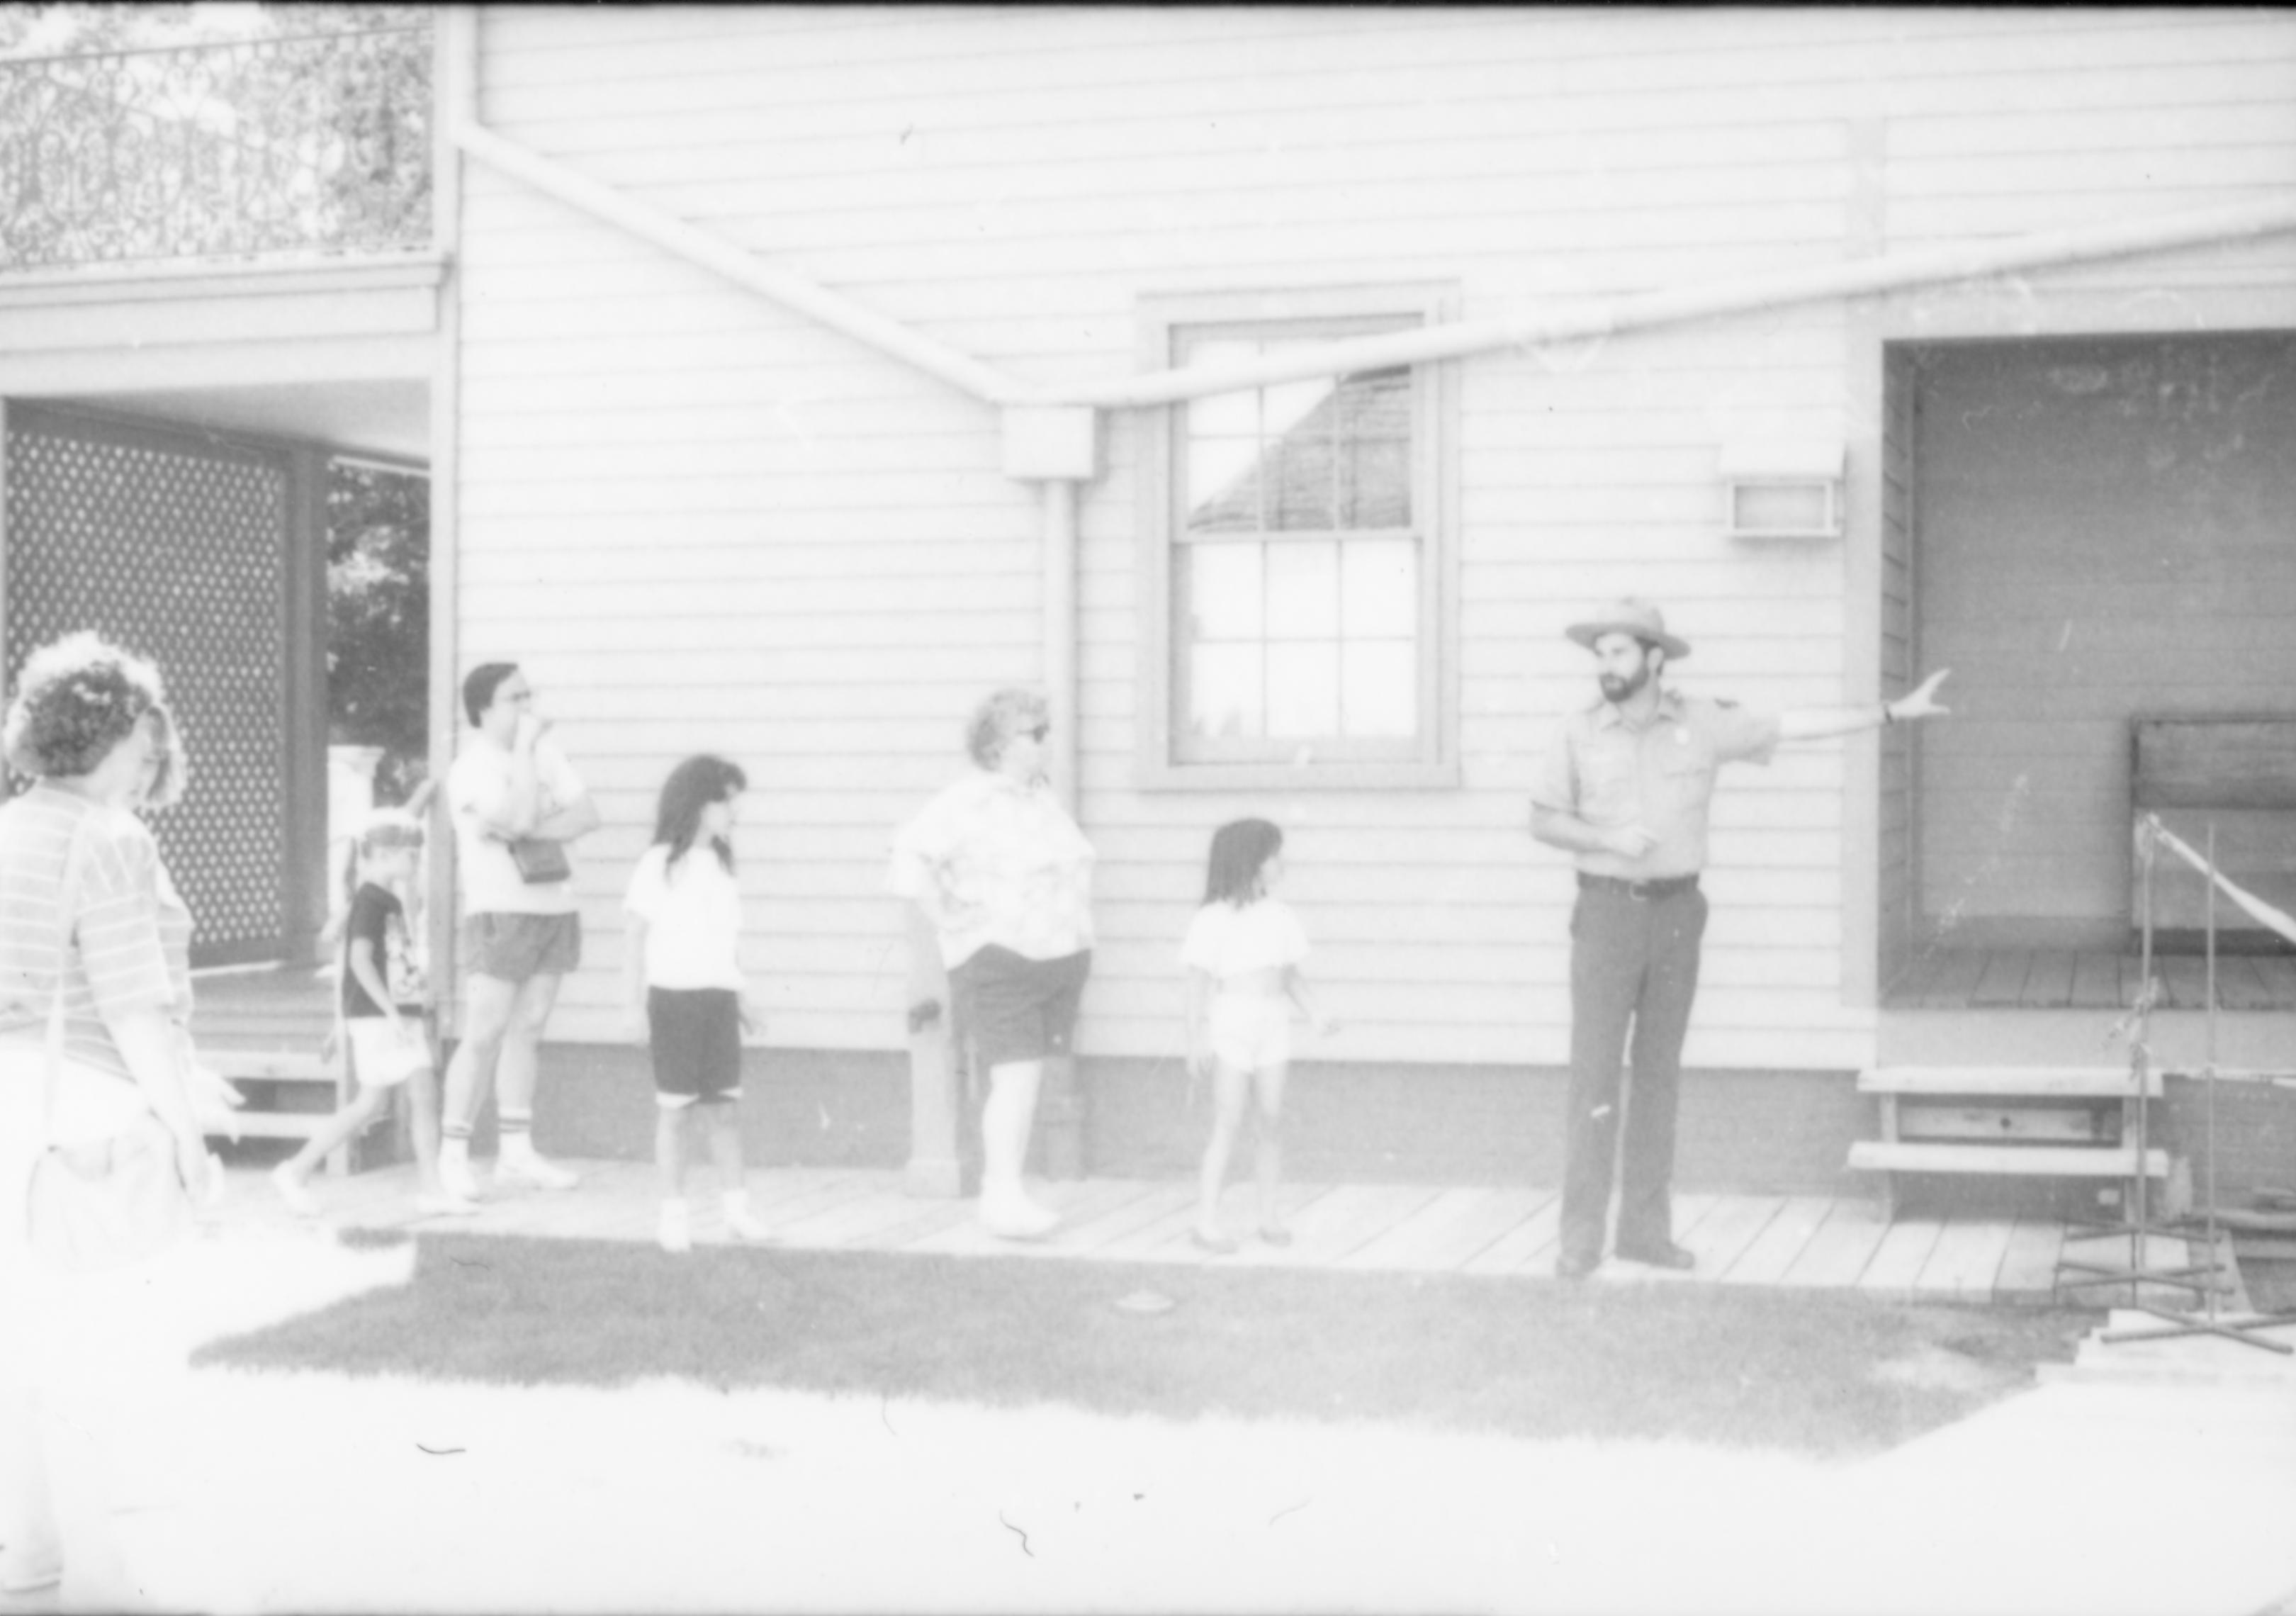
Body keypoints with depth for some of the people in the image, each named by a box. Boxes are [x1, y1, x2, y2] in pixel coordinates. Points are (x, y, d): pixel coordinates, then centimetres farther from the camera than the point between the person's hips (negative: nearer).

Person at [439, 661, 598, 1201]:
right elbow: (521, 817, -23)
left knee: (528, 1031, 8)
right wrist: (524, 745, -15)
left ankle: (516, 1153, 12)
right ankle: (454, 1155, -2)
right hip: (501, 913, -6)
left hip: (556, 909, 6)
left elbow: (587, 815, 2)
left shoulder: (544, 750, 11)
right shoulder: (471, 768, -9)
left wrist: (526, 834, -13)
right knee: (483, 1037, -8)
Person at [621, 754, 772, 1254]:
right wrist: (634, 1006, -8)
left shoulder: (721, 864, 11)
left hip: (718, 997, 5)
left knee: (725, 1107, 6)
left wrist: (742, 996, 19)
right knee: (674, 1111, 2)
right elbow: (635, 936, -5)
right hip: (674, 996, -5)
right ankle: (674, 1214, 9)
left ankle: (737, 1208, 12)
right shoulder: (659, 864, -7)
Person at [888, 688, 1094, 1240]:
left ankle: (1000, 1193, 16)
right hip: (997, 963, -7)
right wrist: (950, 922, -18)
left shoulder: (1040, 795, 10)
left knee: (1025, 1080, 9)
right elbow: (909, 863, -24)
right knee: (1017, 1081, -13)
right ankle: (1005, 1200, -9)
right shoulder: (967, 803, -15)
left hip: (1056, 960, 7)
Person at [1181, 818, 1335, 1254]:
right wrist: (1195, 1041, -9)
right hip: (1230, 1028, -5)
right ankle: (1207, 1222, -2)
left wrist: (1314, 1013, -2)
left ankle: (1269, 1214, 14)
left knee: (1272, 1120, 4)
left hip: (1272, 1026, 5)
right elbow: (1198, 984, -7)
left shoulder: (1278, 917, 6)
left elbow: (1291, 976, 12)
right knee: (1229, 1123, -7)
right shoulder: (1213, 921, -9)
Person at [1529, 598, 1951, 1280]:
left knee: (1659, 1071, 7)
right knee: (1595, 1071, -5)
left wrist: (1894, 712, 4)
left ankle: (1645, 1227, 13)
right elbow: (1543, 821, 1)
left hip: (1676, 911, 3)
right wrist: (1609, 840, -16)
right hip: (1606, 910, -2)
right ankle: (1580, 1236, -1)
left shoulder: (1702, 724, 1)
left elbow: (1796, 726, 5)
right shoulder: (1577, 733, -3)